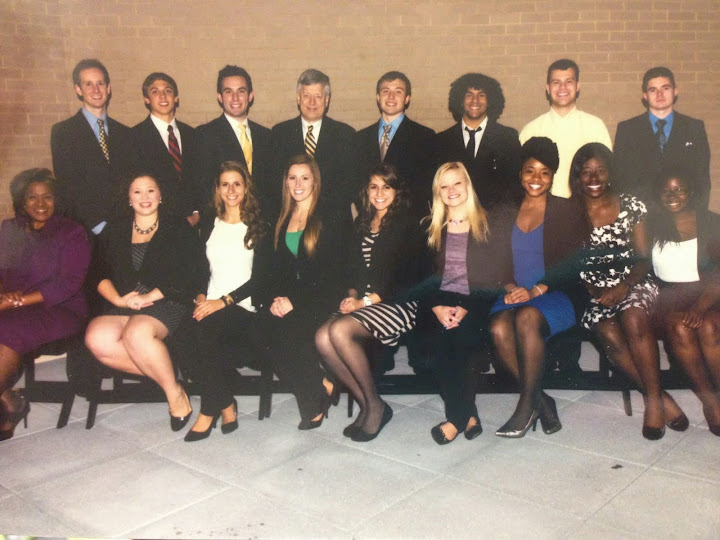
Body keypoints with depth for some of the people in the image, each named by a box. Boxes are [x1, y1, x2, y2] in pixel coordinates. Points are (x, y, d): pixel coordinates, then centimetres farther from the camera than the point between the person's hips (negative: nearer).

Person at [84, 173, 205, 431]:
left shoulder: (178, 228, 9)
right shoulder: (115, 231, 20)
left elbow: (192, 275, -3)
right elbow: (101, 275, 14)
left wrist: (150, 296, -11)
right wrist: (118, 299, -7)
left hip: (167, 304, -4)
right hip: (124, 305, 4)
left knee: (137, 332, -35)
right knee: (97, 338, -27)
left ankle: (174, 391, -15)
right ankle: (164, 372, -12)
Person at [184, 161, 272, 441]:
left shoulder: (258, 226, 5)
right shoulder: (208, 223, 18)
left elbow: (260, 277, -2)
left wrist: (223, 301, -14)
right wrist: (201, 296, -3)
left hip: (245, 308, -3)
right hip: (211, 304, 3)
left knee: (208, 327, -36)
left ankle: (209, 411, -22)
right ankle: (226, 406, -20)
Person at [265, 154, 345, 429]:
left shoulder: (329, 220, -1)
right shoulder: (282, 221, 17)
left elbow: (332, 273, -7)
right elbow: (277, 267, 15)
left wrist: (296, 301, -15)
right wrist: (277, 299, -5)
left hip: (319, 301, -4)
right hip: (287, 300, 5)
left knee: (291, 330, -31)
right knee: (270, 331, -26)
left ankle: (315, 402, -9)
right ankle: (322, 386, -9)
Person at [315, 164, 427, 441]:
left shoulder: (407, 225, -1)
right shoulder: (362, 224, 20)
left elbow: (406, 277, -9)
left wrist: (366, 301, -14)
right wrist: (352, 295, -2)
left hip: (398, 303, -6)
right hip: (362, 302, 6)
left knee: (340, 330, -30)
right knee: (323, 337, -22)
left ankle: (375, 405, -13)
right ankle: (366, 405, -9)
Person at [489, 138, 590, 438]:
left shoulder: (569, 211, 8)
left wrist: (536, 291, -13)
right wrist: (510, 286, -7)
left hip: (557, 295, -3)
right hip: (516, 295, 3)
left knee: (527, 317, -36)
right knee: (498, 327, -30)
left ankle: (526, 407, -23)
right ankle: (541, 401, -17)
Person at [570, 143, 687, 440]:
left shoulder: (631, 206, 8)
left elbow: (644, 257, 3)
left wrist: (623, 287, -13)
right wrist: (589, 288, -12)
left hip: (632, 284, 0)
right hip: (593, 290, 0)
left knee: (633, 320, -32)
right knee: (609, 335, -28)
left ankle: (653, 399, -19)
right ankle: (660, 397, -16)